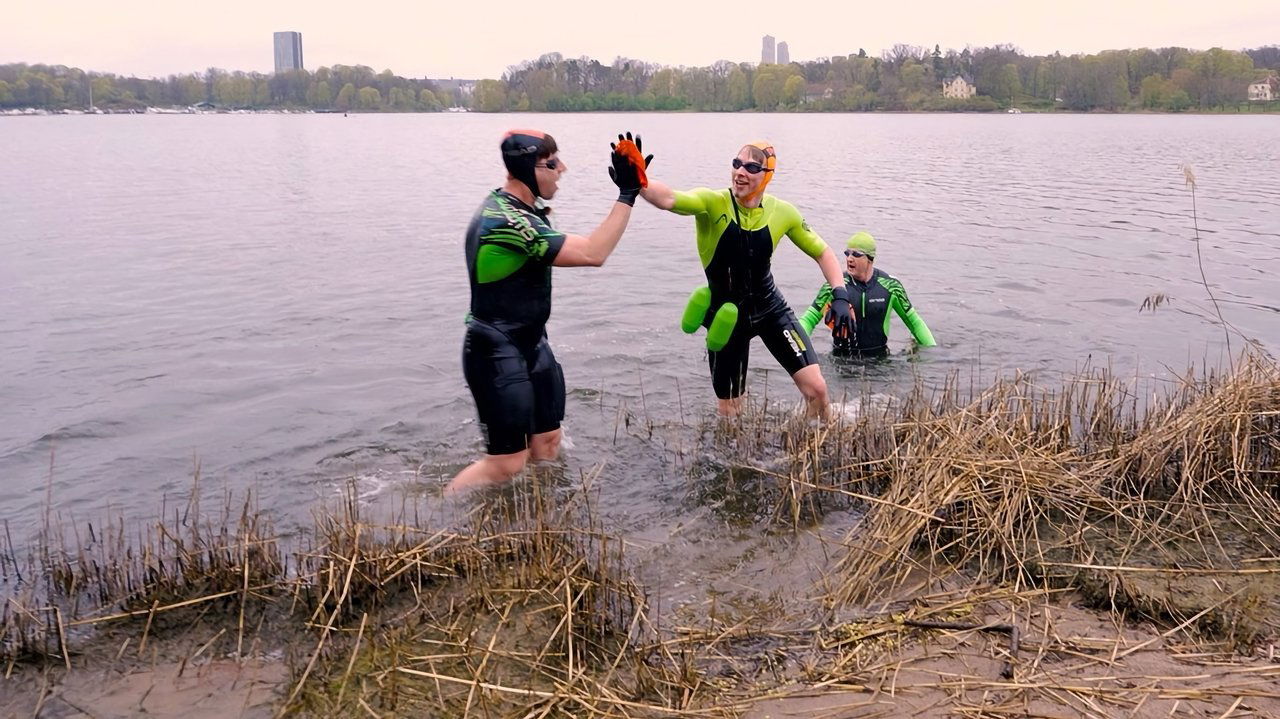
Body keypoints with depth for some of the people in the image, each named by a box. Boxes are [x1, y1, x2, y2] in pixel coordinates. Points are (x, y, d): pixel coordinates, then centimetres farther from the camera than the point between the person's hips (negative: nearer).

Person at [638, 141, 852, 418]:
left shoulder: (782, 212, -10)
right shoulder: (712, 203, -20)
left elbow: (822, 252, 3)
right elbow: (669, 200, -41)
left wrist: (839, 296, -10)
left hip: (771, 309, 2)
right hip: (727, 316, -2)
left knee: (816, 388, -5)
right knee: (728, 411, 9)